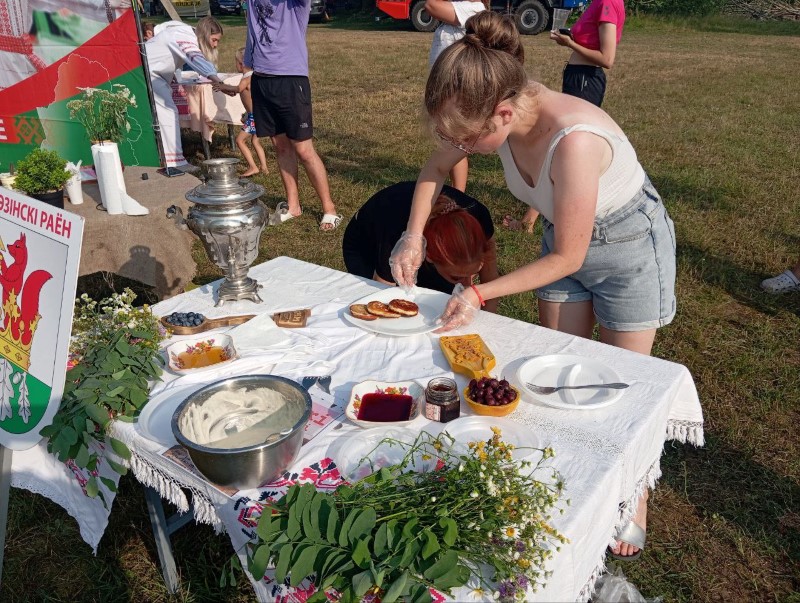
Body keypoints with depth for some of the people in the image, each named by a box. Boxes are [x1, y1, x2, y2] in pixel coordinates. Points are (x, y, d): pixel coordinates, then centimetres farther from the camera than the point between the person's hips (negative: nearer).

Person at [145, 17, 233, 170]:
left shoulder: (188, 35, 5)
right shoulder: (185, 37, -26)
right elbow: (196, 59, -44)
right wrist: (217, 80, -60)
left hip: (156, 73, 10)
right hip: (146, 71, -10)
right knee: (168, 112, -14)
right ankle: (176, 162, -15)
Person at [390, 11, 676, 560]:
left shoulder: (572, 140, -40)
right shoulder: (502, 113, -19)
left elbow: (568, 256, -29)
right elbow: (436, 168, 1)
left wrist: (481, 294, -27)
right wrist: (414, 236, -9)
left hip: (630, 247, -6)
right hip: (567, 239, 6)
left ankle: (634, 500, 34)